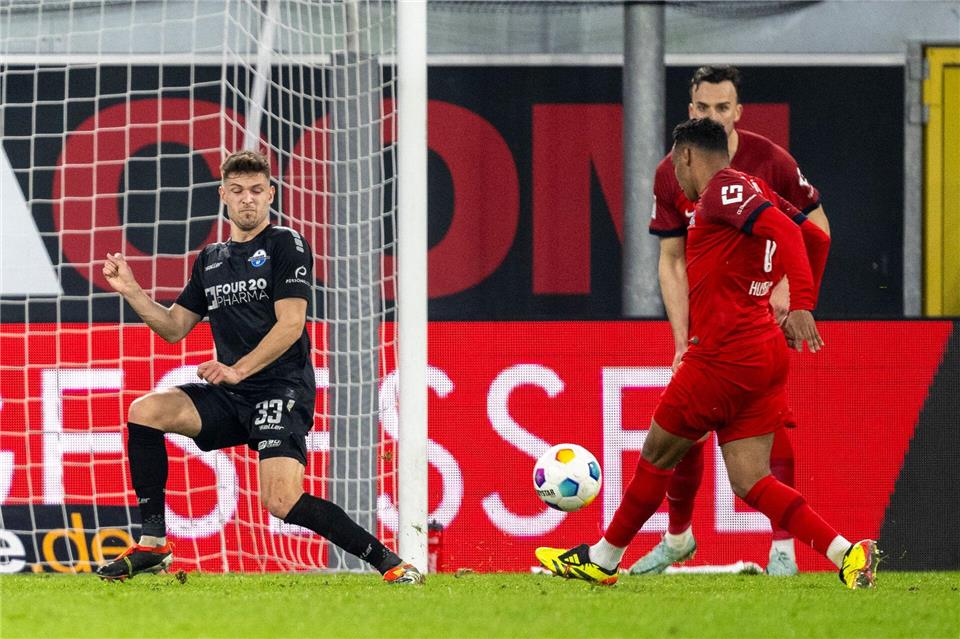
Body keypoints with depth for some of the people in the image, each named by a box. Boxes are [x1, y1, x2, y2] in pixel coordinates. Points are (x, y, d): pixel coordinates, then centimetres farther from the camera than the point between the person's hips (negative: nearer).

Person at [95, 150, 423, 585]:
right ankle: (152, 546, -10)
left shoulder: (286, 246, -3)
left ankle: (387, 561, -12)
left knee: (282, 502, -24)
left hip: (281, 389, -7)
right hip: (229, 399, 7)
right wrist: (130, 291, 6)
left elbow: (290, 324, -13)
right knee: (145, 411, -14)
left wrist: (237, 370, -22)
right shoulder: (210, 260, 18)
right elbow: (173, 327, 21)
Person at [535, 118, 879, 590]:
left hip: (724, 354, -9)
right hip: (765, 354, 9)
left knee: (656, 457, 8)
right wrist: (802, 310, 30)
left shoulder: (723, 188, -9)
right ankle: (847, 553, -12)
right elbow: (817, 240, 30)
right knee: (750, 483, 2)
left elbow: (783, 229, -24)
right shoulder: (754, 194, 19)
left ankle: (603, 559, 22)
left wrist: (800, 305, -34)